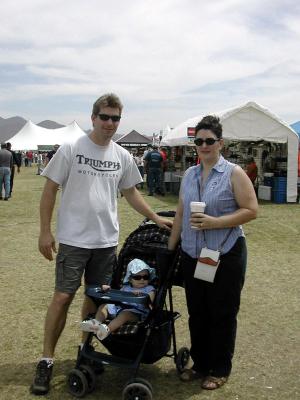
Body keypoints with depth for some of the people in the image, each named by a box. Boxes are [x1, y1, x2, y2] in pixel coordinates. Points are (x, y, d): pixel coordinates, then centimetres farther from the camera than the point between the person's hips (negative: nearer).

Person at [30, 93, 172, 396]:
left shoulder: (123, 156, 6)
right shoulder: (71, 149, -7)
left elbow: (130, 192, 18)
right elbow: (49, 191, -4)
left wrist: (155, 218, 13)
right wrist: (45, 232, -6)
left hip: (107, 240, 4)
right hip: (73, 239, -4)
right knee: (62, 297, -2)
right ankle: (46, 361, 11)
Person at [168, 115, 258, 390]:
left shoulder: (234, 173, -6)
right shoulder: (189, 175, 10)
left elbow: (251, 210, -12)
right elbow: (180, 215, 14)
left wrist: (214, 222, -20)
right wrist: (170, 247, 13)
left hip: (225, 256, -5)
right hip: (192, 255, 5)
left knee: (222, 315, 7)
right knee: (197, 313, 14)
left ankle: (220, 370, 24)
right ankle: (200, 364, 31)